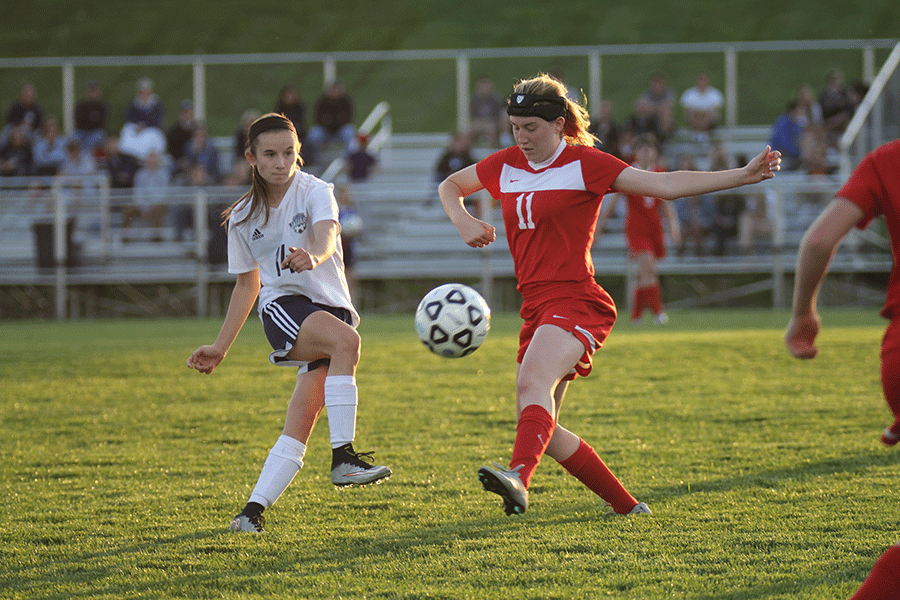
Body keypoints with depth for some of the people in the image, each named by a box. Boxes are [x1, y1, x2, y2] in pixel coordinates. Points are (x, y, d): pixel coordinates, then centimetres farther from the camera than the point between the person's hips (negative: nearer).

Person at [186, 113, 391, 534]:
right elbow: (247, 283, 20)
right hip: (282, 306, 0)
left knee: (300, 423, -12)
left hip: (332, 307, 0)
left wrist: (314, 255, -51)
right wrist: (220, 348, 18)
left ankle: (254, 510, -5)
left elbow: (326, 234, -26)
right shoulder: (243, 218, 9)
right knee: (345, 340, -35)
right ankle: (343, 458, -39)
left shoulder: (315, 192, -3)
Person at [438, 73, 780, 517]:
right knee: (536, 422, 3)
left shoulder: (584, 164, -3)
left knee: (534, 383, -33)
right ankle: (627, 506, 14)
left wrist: (742, 176, -14)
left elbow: (665, 185, -6)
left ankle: (519, 478, -58)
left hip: (576, 302, -7)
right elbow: (450, 186, 31)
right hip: (537, 308, 7)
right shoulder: (504, 166, 14)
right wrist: (463, 221, 8)